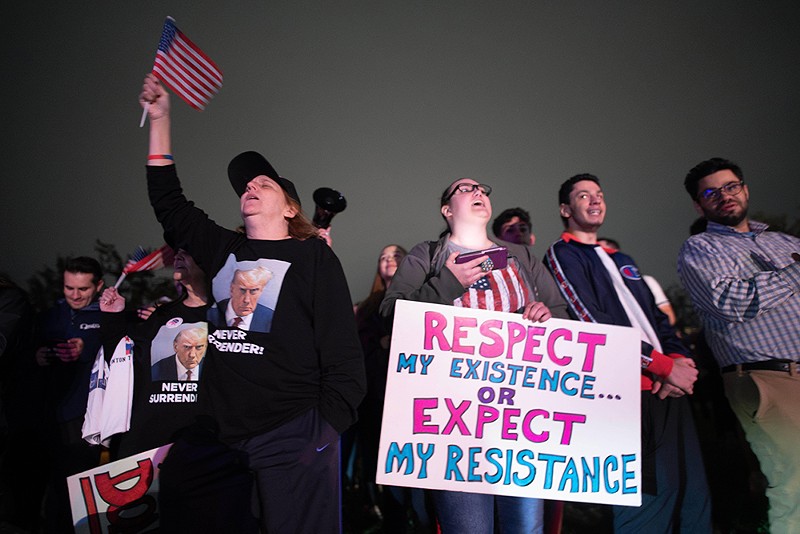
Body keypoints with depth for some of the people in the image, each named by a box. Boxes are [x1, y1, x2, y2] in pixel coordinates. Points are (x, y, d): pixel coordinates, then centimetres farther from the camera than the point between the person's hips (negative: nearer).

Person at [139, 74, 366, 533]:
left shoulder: (314, 256, -2)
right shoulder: (223, 250, 13)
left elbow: (344, 352, -7)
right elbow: (169, 203, 19)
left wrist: (327, 432, -12)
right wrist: (160, 119, 18)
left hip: (292, 435, -5)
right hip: (219, 432, 5)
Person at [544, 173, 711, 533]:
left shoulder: (620, 259, 25)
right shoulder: (562, 254, -1)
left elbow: (656, 316, 20)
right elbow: (593, 323, -12)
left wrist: (679, 358, -1)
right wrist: (664, 365, -11)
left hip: (667, 387, 8)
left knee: (693, 493, 9)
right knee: (649, 493, -6)